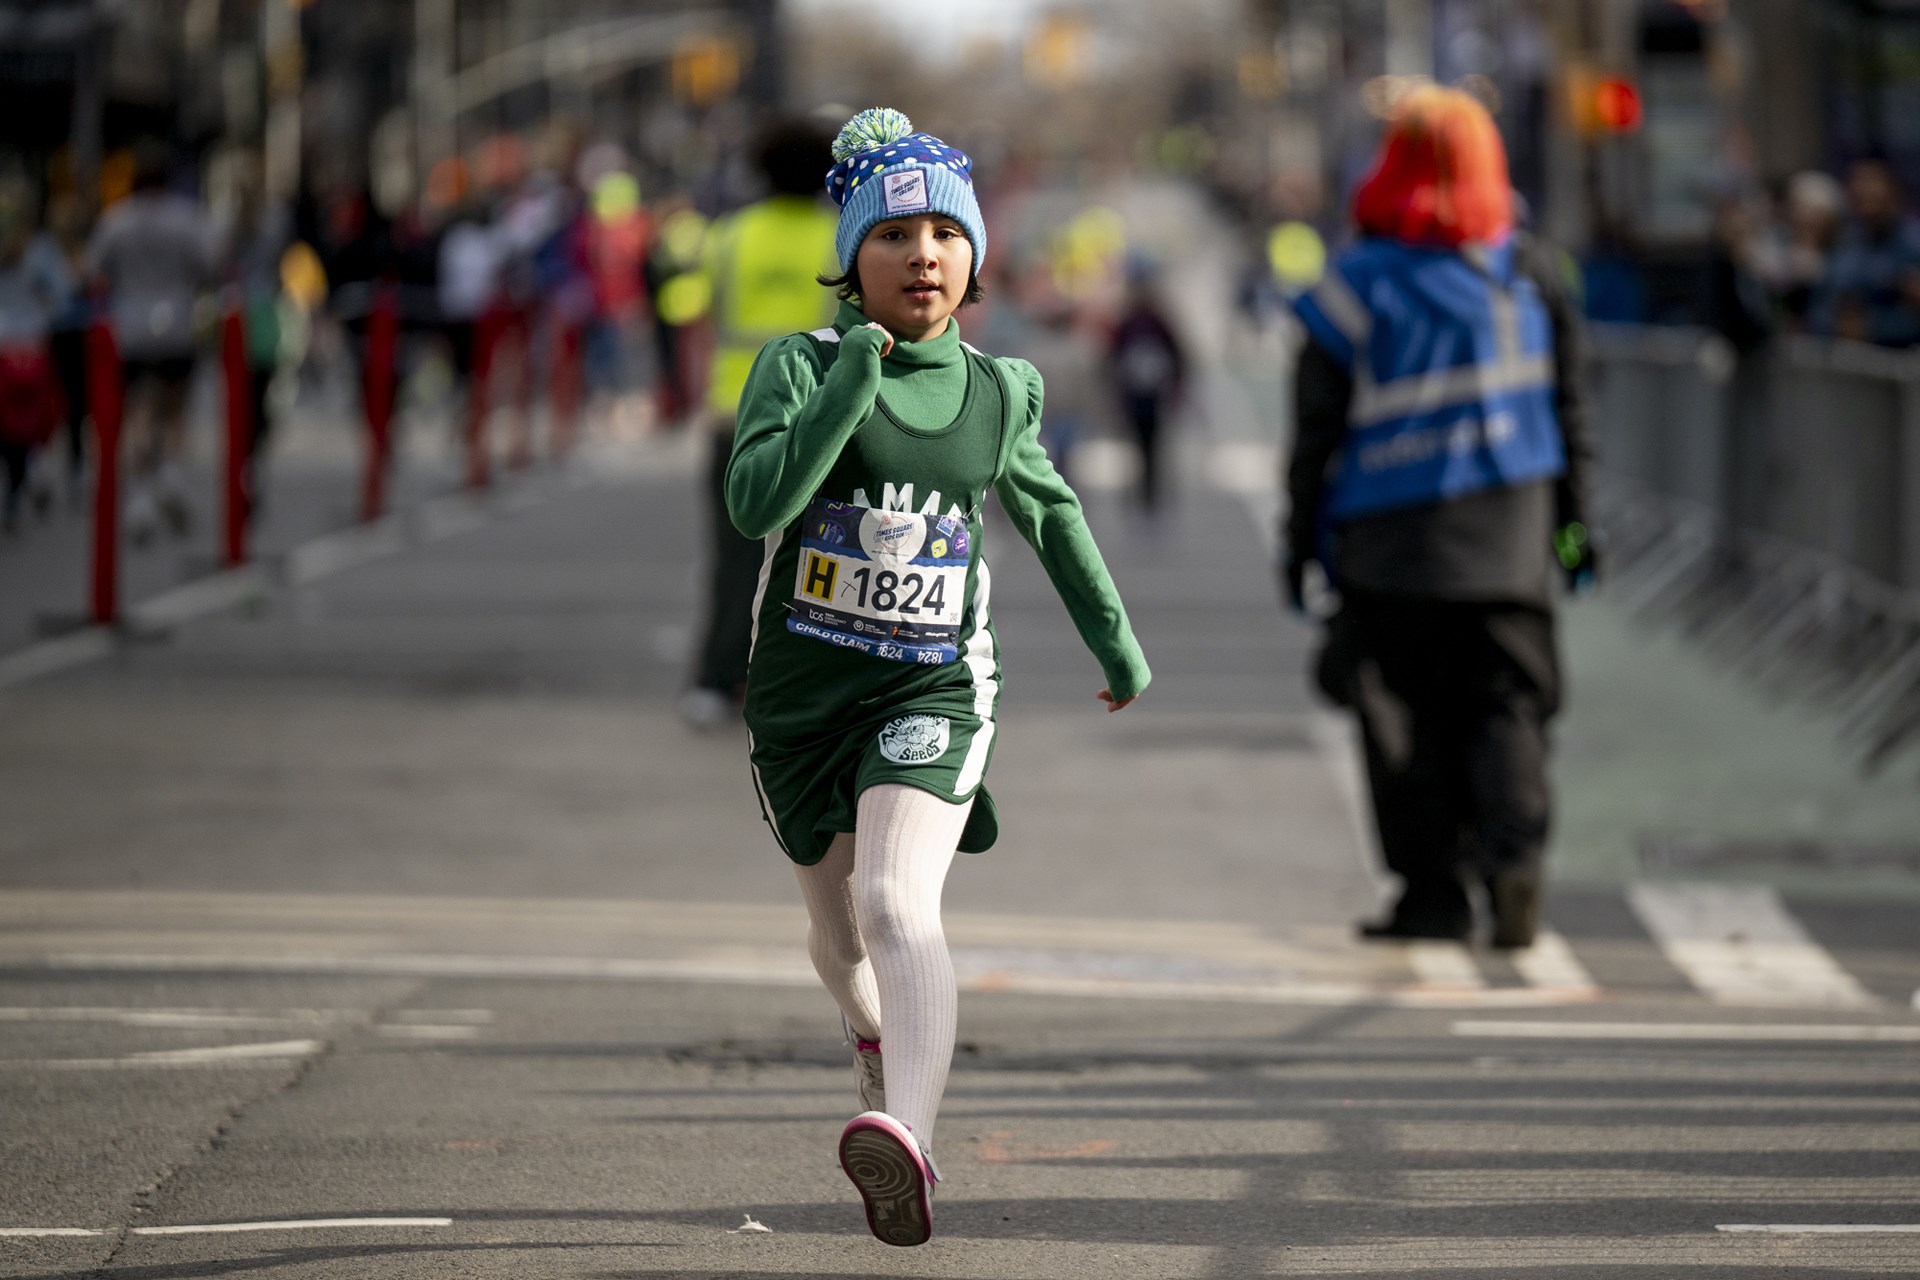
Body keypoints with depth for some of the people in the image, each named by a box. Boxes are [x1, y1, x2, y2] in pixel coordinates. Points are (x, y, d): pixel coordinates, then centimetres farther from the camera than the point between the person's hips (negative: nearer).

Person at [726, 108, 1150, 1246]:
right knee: (840, 933, 20)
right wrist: (855, 378, -26)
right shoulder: (804, 366, -6)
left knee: (897, 904, -26)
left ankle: (907, 1153, -46)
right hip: (805, 683, 1)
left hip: (934, 688, -1)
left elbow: (1047, 509, 22)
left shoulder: (999, 392, 3)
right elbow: (756, 502, -23)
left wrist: (1113, 633, 29)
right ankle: (881, 1040, 56)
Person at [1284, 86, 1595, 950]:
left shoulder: (1354, 288, -6)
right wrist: (1574, 518, 17)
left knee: (1404, 716, 7)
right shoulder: (1530, 277, 2)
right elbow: (1566, 411, 8)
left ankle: (1434, 887, 4)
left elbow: (1317, 432, -3)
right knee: (1506, 700, 4)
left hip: (1390, 541, -2)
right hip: (1512, 530, 2)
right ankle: (1514, 852, -18)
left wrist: (1302, 540, 5)